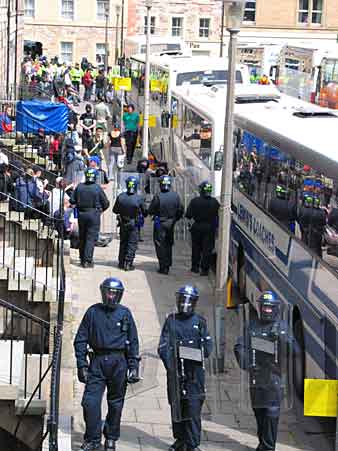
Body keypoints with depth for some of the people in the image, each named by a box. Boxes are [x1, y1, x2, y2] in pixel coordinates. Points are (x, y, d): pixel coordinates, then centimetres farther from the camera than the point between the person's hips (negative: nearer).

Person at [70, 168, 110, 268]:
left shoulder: (79, 187, -2)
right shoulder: (97, 188, -10)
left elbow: (72, 201, 3)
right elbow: (106, 203, -4)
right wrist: (101, 209, 16)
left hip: (81, 214, 4)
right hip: (94, 214, -4)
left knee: (82, 237, 15)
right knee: (91, 238, -1)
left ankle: (82, 259, 23)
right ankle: (87, 260, -6)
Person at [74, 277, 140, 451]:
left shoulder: (125, 313, 4)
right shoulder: (93, 312, 4)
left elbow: (133, 342, 7)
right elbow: (80, 340, 5)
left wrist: (134, 367, 0)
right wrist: (82, 365, -2)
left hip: (118, 362, 0)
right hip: (98, 360, 0)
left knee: (115, 403, 9)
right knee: (90, 401, -8)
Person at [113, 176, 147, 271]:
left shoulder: (120, 197, -12)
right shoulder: (139, 198, -19)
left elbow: (115, 210, -1)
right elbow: (144, 212, -8)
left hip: (123, 224, 3)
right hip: (134, 225, -3)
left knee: (123, 243, 18)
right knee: (132, 244, 6)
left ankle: (121, 263, 23)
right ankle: (128, 264, 2)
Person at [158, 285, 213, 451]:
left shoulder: (200, 321, 7)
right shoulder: (171, 320, 9)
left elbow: (208, 347, 4)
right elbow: (163, 346, 3)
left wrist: (197, 354, -12)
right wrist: (168, 362, -12)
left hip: (194, 371, -2)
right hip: (175, 371, 2)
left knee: (193, 408, -6)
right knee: (176, 406, 9)